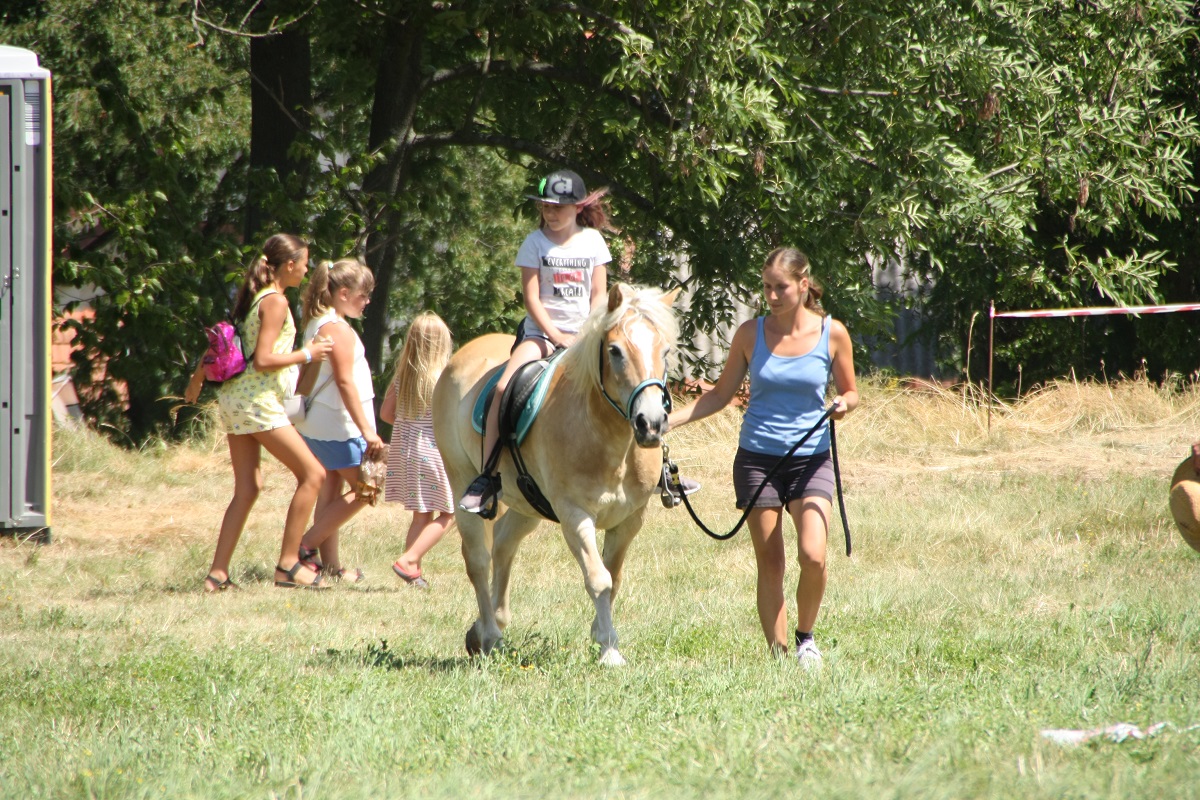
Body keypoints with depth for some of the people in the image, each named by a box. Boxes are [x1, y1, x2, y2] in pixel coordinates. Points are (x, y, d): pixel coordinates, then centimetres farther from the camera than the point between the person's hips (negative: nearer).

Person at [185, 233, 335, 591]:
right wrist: (307, 355, -9)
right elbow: (263, 360, -20)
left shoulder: (251, 297, 14)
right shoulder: (275, 302, -12)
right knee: (312, 473, -3)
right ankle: (288, 564, -3)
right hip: (258, 400, -9)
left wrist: (197, 381, 33)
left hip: (234, 398, 9)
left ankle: (218, 573, 4)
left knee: (248, 488, 9)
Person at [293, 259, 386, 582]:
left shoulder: (316, 324, 12)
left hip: (317, 423, 10)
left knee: (330, 491, 10)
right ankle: (307, 544, -5)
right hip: (339, 426, -10)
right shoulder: (337, 328, -17)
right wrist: (367, 430, -20)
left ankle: (330, 564, 11)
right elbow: (345, 382, -21)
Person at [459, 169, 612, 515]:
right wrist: (556, 336, -14)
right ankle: (488, 476, -18)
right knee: (504, 388, -25)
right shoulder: (535, 243, -2)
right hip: (541, 330, -2)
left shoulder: (592, 241, 4)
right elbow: (532, 297, -5)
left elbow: (599, 295, 4)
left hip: (584, 333, 2)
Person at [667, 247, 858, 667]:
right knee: (769, 565, 1)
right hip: (757, 459, 1)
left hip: (811, 459, -1)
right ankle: (778, 654, 9)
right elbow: (721, 394, 8)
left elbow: (850, 392, 8)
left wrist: (844, 404, -16)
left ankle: (805, 636, 9)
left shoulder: (832, 334, -3)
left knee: (813, 557, -16)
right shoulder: (751, 333, -1)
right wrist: (670, 419, -3)